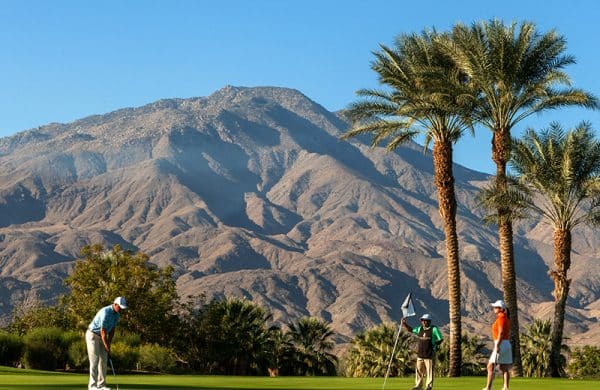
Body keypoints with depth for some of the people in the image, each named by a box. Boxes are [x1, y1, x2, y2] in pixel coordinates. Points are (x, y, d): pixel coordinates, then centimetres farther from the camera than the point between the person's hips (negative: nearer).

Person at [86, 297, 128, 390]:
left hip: (102, 337, 8)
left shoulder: (117, 314, -1)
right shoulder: (105, 312, -29)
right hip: (92, 335, -8)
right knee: (94, 360, -13)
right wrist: (106, 347, -23)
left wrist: (109, 344, -2)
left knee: (104, 360, 2)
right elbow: (103, 331, -27)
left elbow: (112, 329, 4)